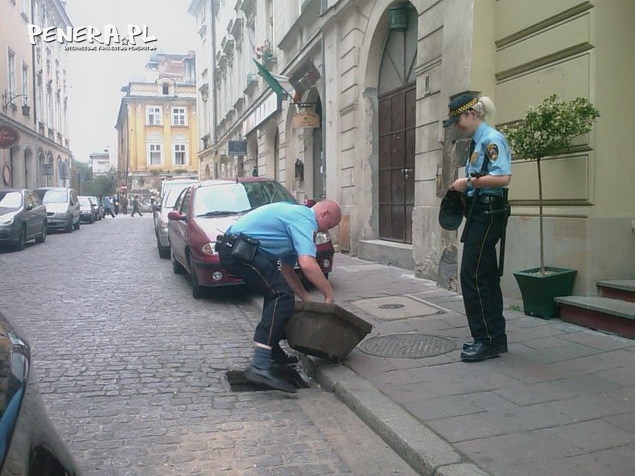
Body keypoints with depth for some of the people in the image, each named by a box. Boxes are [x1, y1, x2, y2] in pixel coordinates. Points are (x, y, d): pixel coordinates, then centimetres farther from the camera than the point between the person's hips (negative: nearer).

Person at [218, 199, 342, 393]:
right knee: (282, 296, -14)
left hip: (232, 249, 11)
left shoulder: (296, 215, 24)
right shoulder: (304, 219, -7)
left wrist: (307, 299, 21)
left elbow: (287, 268, 25)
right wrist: (329, 294, -11)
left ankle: (272, 351, 27)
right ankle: (260, 367, -22)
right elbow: (307, 264, -23)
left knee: (275, 293, 21)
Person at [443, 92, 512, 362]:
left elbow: (503, 177, -24)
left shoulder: (491, 139, -13)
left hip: (488, 213, -10)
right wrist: (463, 187, 6)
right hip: (479, 212, 10)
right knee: (486, 276, 13)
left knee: (473, 275, -8)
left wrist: (469, 181, -16)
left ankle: (487, 340, 1)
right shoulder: (477, 142, 15)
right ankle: (495, 338, 22)